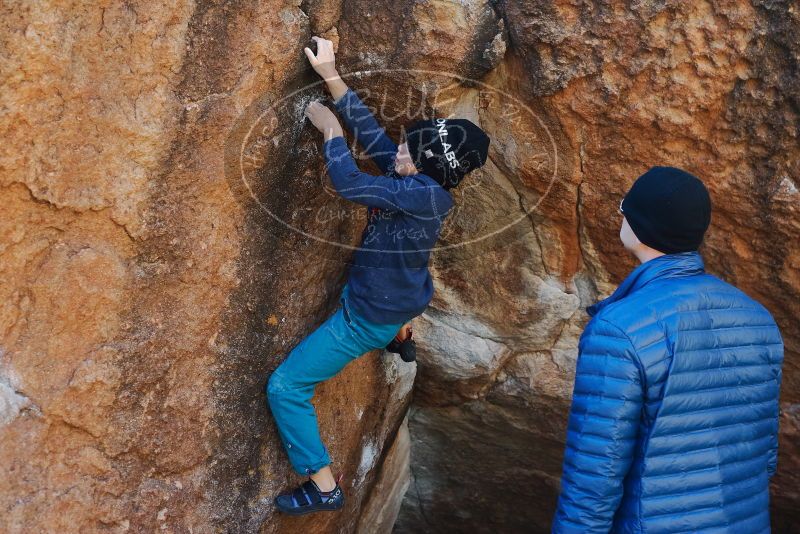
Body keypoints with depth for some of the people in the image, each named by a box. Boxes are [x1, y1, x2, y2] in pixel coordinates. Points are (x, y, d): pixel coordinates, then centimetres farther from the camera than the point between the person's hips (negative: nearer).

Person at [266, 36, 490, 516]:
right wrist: (331, 76, -7)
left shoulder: (423, 195, -32)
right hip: (401, 296, 9)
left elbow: (349, 184, -35)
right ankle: (400, 338, 58)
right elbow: (371, 131, -5)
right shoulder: (423, 181, -8)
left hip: (368, 315, -9)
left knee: (285, 387, -4)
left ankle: (324, 487, 3)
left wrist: (330, 129, -19)